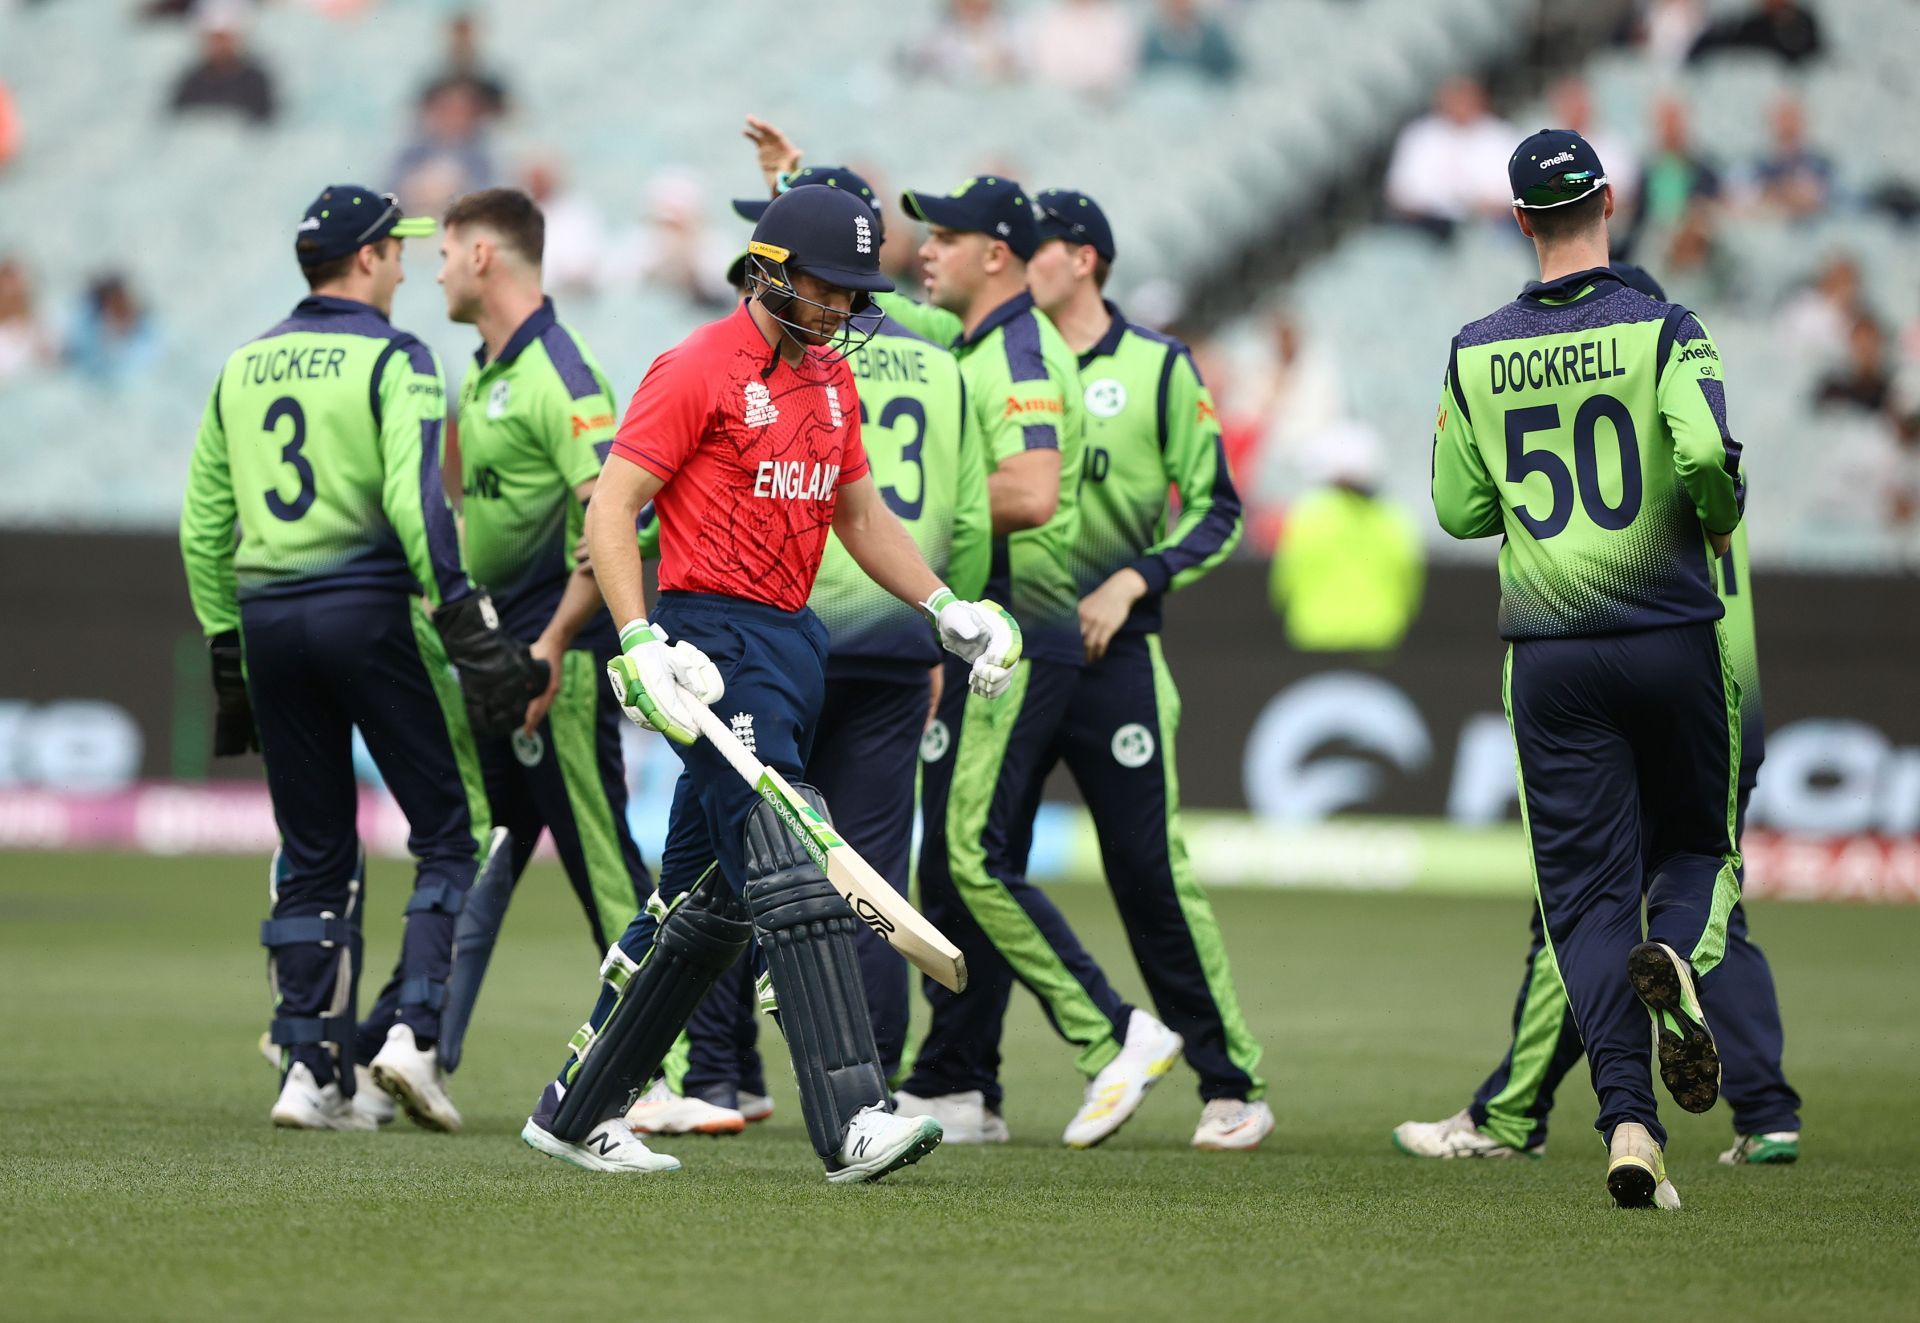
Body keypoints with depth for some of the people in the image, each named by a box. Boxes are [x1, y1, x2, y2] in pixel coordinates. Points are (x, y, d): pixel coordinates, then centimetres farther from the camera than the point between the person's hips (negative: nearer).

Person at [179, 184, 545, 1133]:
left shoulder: (243, 367, 13)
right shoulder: (392, 359, -5)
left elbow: (202, 523, 14)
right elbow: (413, 498, -18)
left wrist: (226, 649, 20)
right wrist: (465, 622, -18)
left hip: (266, 619, 6)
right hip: (368, 607, -6)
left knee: (313, 857, 10)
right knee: (449, 831, 2)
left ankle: (310, 1068, 5)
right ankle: (411, 1027, -13)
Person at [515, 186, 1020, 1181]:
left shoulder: (831, 375, 16)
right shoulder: (698, 370, -9)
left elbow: (859, 512, 27)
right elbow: (610, 510, -12)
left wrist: (948, 611, 16)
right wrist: (641, 645, -23)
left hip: (792, 641, 9)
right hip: (715, 639, -9)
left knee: (708, 900, 12)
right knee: (788, 867, -18)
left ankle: (578, 1111, 22)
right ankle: (850, 1121, -26)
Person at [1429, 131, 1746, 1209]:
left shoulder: (1476, 356, 4)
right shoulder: (1663, 332, -5)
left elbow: (1458, 511, 7)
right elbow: (1706, 453, -21)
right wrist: (1722, 516, 0)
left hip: (1549, 656, 2)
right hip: (1672, 633, -2)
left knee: (1586, 888, 3)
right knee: (1694, 843, 16)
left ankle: (1628, 1119, -12)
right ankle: (1677, 957, -19)